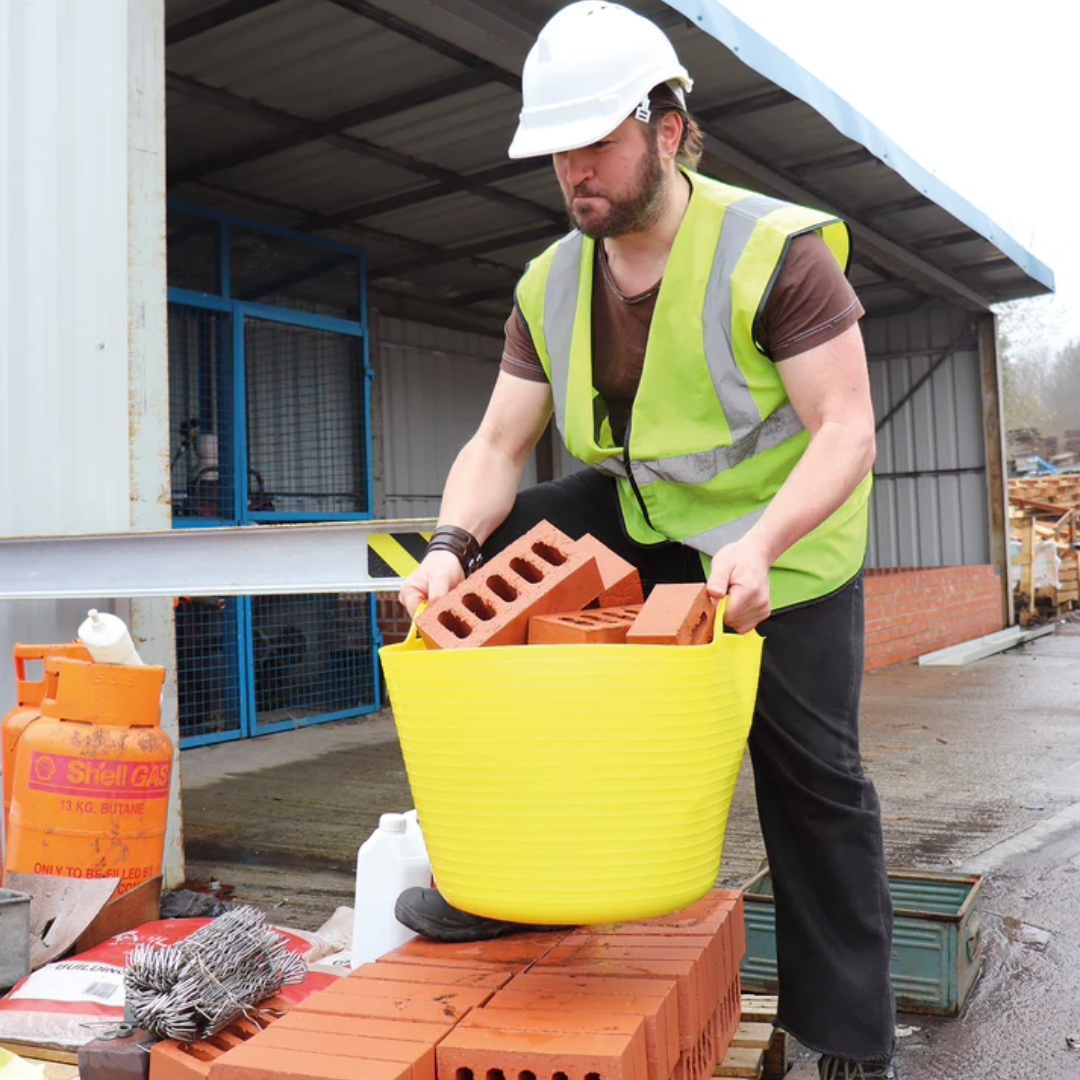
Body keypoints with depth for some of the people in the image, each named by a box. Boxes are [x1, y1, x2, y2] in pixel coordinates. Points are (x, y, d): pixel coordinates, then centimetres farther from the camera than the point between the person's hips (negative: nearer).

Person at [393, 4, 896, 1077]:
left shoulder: (775, 251, -19)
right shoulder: (550, 284, -3)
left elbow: (846, 431, -23)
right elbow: (498, 445, -6)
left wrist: (759, 546, -40)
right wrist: (450, 546, -26)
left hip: (785, 546, -4)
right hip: (640, 519, 5)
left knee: (812, 786, 0)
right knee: (484, 560, -14)